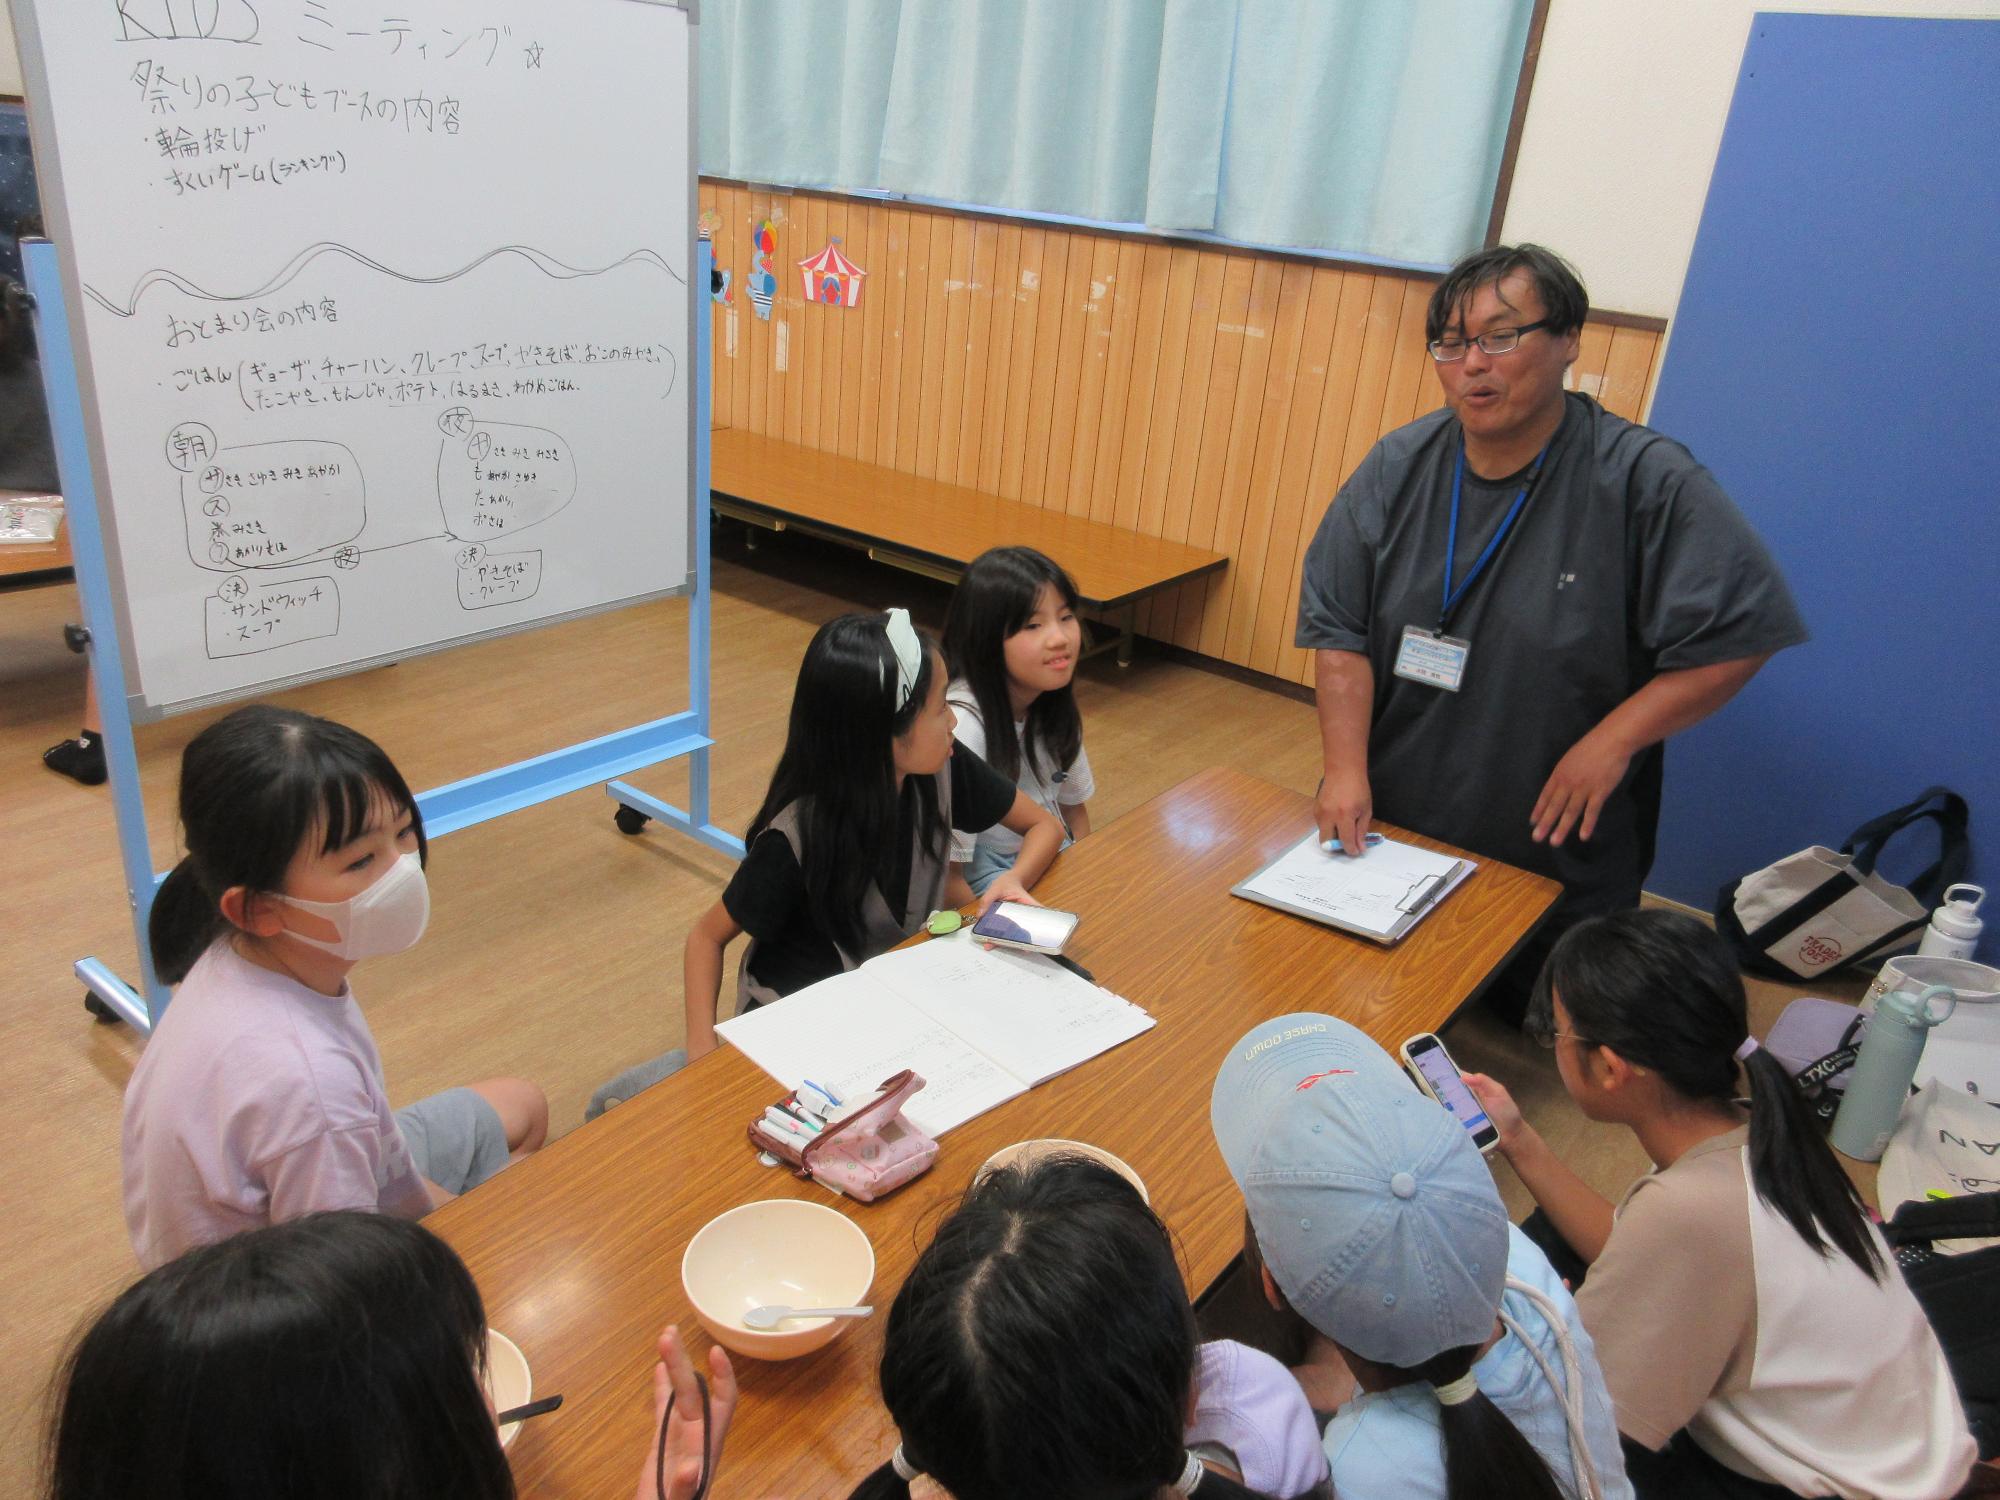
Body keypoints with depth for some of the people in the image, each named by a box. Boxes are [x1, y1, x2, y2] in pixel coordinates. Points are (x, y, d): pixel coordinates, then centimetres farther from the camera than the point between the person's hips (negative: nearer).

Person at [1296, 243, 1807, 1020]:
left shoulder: (1649, 482, -12)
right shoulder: (1399, 467, -1)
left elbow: (1737, 633, -12)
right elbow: (1338, 627, -2)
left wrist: (1611, 742, -17)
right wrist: (1346, 769, -10)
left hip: (1559, 863, -2)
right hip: (1386, 835, 3)